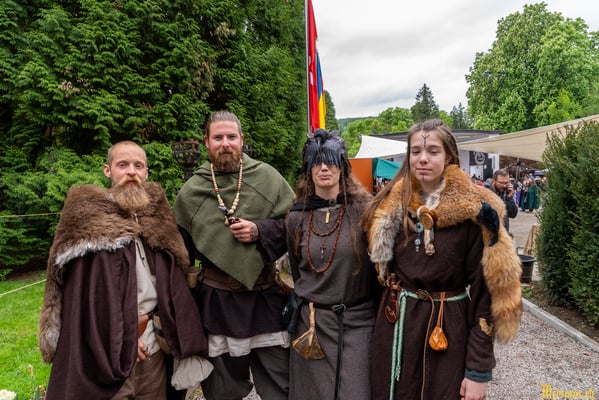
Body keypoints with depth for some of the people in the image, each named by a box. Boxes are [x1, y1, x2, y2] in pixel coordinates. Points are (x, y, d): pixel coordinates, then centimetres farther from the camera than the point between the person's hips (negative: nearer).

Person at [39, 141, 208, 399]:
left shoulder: (155, 213, 7)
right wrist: (118, 338, -12)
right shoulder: (88, 217, -8)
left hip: (150, 345, 5)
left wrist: (166, 324, 3)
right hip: (103, 350, -5)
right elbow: (85, 293, -11)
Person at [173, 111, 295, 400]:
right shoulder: (190, 191, 3)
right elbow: (182, 250, 13)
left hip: (267, 297, 0)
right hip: (216, 300, 1)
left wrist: (260, 231, -13)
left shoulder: (267, 176, -1)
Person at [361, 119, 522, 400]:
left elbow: (485, 291, -12)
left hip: (449, 328, -3)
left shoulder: (473, 210, -12)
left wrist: (479, 369, -12)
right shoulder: (392, 205, 1)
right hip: (396, 324, 4)